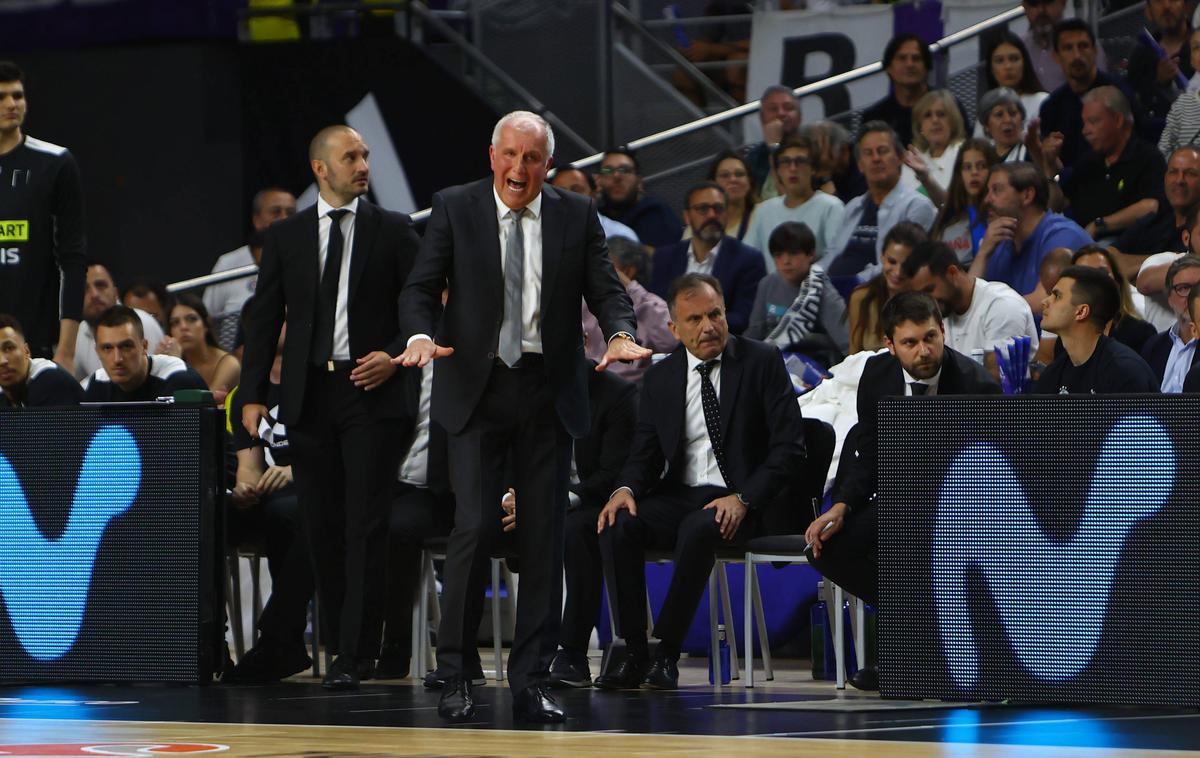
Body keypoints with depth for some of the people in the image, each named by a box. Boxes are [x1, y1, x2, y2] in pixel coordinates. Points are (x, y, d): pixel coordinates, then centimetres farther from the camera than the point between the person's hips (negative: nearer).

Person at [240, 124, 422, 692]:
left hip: (371, 391, -2)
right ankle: (340, 644, 13)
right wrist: (253, 394, 0)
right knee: (322, 526, 4)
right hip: (308, 394, 2)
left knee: (365, 525, -9)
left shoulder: (393, 231, 6)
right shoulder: (286, 236, 9)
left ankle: (354, 653, -9)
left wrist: (395, 354, -10)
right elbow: (263, 318, 8)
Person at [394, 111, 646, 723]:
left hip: (548, 392, 2)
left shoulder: (576, 215, 7)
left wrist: (619, 333, -17)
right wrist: (420, 335, -20)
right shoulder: (454, 208, 3)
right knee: (473, 526, -11)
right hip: (477, 388, -2)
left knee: (544, 535, 3)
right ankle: (454, 676, -2)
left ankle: (530, 682, 8)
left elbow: (605, 288, 4)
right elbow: (420, 287, 0)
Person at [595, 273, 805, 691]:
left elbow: (788, 447, -5)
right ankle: (634, 653, -22)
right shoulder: (660, 377, 12)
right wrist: (626, 488, -15)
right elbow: (644, 452, 10)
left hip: (743, 500, -4)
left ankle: (667, 654, -28)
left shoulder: (762, 362, 1)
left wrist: (744, 499, -19)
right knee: (618, 526, -26)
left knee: (699, 529, -37)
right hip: (678, 496, 4)